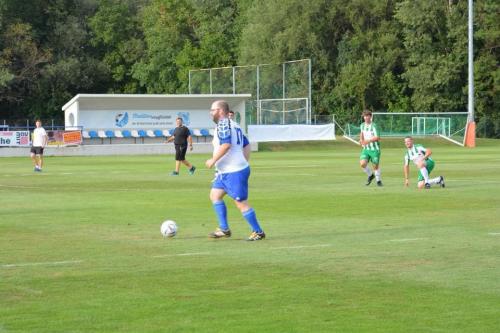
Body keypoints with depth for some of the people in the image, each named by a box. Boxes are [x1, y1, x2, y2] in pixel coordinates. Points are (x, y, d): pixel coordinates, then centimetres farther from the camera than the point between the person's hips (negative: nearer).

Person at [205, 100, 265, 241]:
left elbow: (226, 144, -26)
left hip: (234, 172, -10)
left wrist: (213, 160, -19)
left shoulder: (223, 123, -13)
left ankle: (258, 232, 2)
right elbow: (246, 145, 18)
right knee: (215, 195, 13)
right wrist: (243, 162, 22)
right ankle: (224, 229, 14)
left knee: (241, 203, -5)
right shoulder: (234, 125, 16)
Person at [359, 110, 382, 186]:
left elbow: (377, 138, -20)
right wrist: (361, 139, 9)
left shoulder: (373, 126, -14)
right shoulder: (362, 125, 6)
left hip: (375, 149, -5)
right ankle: (370, 175, 15)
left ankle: (378, 180, 26)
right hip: (366, 149, 5)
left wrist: (368, 141, -25)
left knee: (375, 165, 3)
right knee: (362, 164, -13)